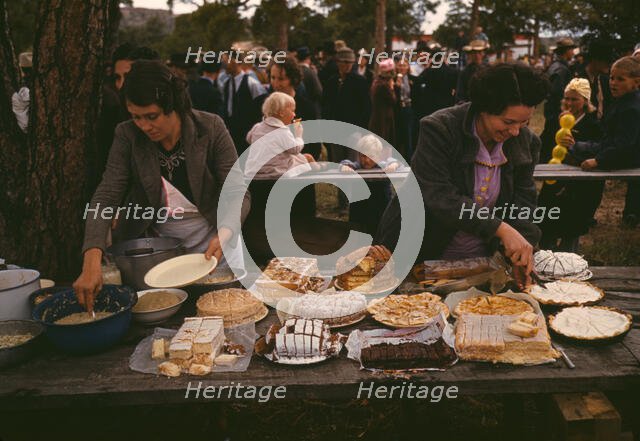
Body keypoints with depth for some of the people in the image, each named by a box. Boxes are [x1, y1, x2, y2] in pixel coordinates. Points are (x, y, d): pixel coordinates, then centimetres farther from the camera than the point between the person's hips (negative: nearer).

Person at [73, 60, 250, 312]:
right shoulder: (127, 136, -13)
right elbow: (106, 197, -19)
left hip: (214, 243, 0)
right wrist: (92, 261, -34)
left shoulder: (210, 128, -17)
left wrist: (224, 235, -37)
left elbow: (238, 194, -17)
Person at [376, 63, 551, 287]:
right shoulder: (439, 129, -21)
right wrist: (500, 229, -36)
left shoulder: (526, 142, -4)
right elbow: (439, 197, -30)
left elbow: (522, 202, -3)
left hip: (480, 258, 4)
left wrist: (523, 246, -23)